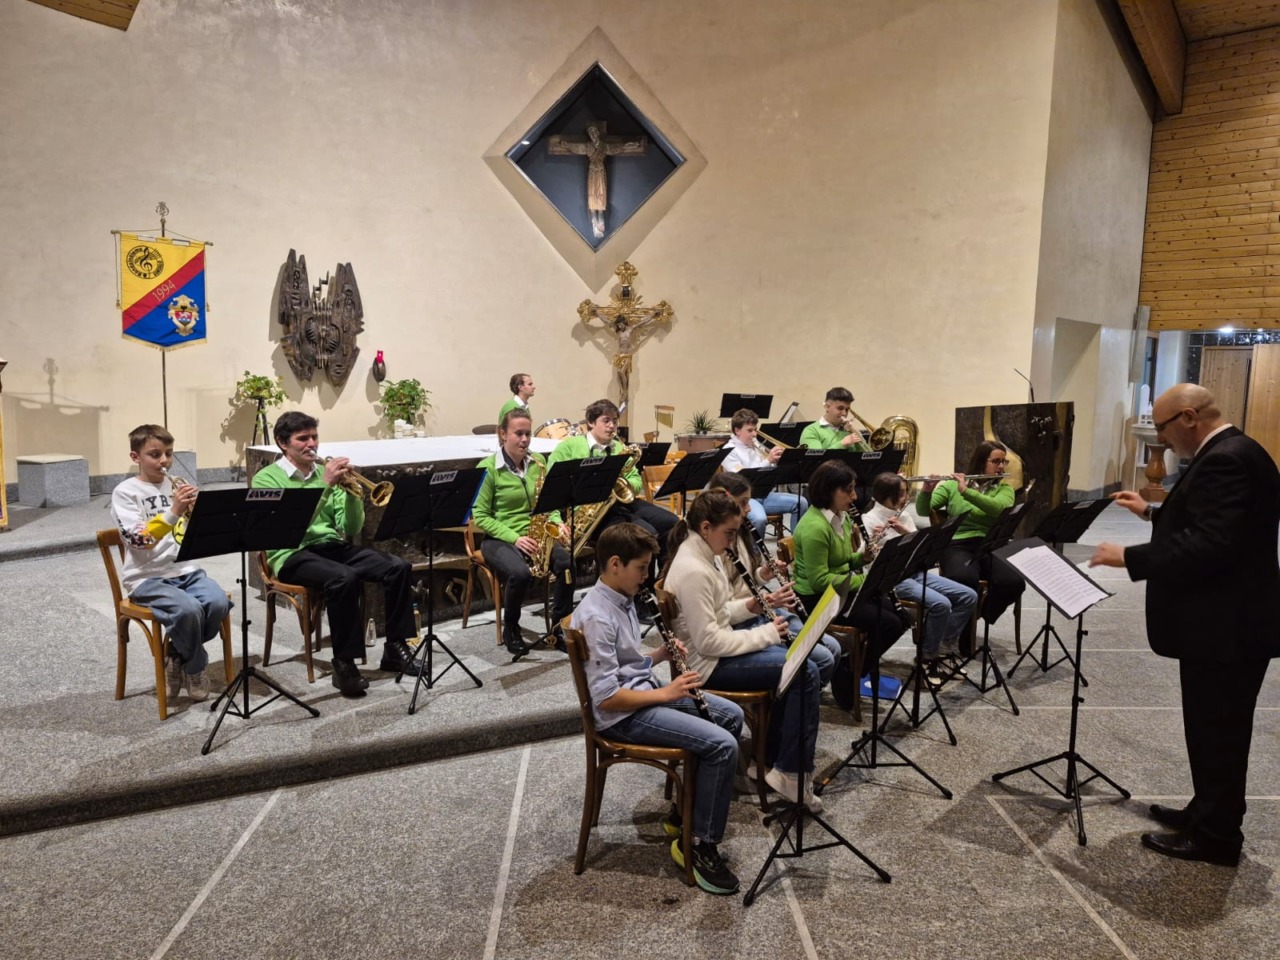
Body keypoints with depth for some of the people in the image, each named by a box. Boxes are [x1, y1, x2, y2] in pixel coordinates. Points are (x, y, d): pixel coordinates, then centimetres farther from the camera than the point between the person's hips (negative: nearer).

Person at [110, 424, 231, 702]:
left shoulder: (177, 486, 10)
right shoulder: (125, 492, -3)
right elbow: (139, 540, -18)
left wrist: (195, 511, -14)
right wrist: (173, 512, -27)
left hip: (185, 570, 4)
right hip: (146, 577, -4)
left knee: (219, 602, -24)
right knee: (188, 609, -31)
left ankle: (177, 655, 4)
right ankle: (195, 667, -1)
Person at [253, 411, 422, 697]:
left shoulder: (325, 472, 14)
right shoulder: (267, 478, 0)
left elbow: (351, 529, 8)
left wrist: (351, 492, -7)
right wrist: (325, 486, -21)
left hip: (334, 546, 6)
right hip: (293, 553, -5)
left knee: (398, 567, -16)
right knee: (344, 578, -36)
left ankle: (395, 650, -4)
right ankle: (344, 664, -22)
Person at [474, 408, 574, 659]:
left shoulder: (538, 462, 6)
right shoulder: (487, 468, -9)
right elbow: (480, 516, -10)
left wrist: (557, 523, -8)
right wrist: (514, 537, -20)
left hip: (535, 536, 4)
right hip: (499, 539, -4)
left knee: (568, 563, -24)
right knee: (521, 573, -34)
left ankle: (559, 627, -5)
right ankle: (510, 628, -5)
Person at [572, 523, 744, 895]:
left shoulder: (623, 599, 8)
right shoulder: (596, 617, -23)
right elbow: (606, 697, -25)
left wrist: (661, 655, 1)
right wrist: (665, 693, -17)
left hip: (646, 690, 10)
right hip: (624, 715, -10)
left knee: (732, 715, 12)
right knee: (722, 745, -20)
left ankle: (685, 811, 19)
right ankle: (701, 846, -5)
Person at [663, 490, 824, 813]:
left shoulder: (707, 555, 6)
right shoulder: (693, 571, -25)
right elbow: (708, 642, -25)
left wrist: (749, 606, -1)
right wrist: (764, 634, -18)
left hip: (717, 648, 10)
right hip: (707, 663, -10)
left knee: (796, 661, 8)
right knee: (805, 672, -15)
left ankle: (776, 755, 14)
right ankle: (791, 773, -7)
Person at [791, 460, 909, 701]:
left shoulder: (841, 516, 5)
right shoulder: (814, 527, -25)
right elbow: (819, 580, -26)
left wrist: (863, 557, -4)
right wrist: (863, 579, -23)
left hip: (841, 590, 10)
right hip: (817, 598, -10)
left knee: (902, 616, 4)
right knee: (888, 624, -16)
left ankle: (859, 667, 15)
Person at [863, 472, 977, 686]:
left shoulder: (904, 515, 13)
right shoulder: (870, 519, -7)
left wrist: (904, 530, -12)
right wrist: (873, 540, -35)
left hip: (915, 571, 7)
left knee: (969, 596, -4)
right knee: (941, 604, -28)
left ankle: (945, 646, 8)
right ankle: (927, 658, -8)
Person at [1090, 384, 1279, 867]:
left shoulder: (1225, 460, -23)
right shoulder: (1232, 452, 12)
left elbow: (1209, 546, -31)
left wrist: (1130, 557, -26)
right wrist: (1152, 512, 21)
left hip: (1225, 627, -11)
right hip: (1227, 620, 11)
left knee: (1217, 733, 3)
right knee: (1215, 730, 20)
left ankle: (1215, 836, 17)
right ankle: (1209, 814, 33)